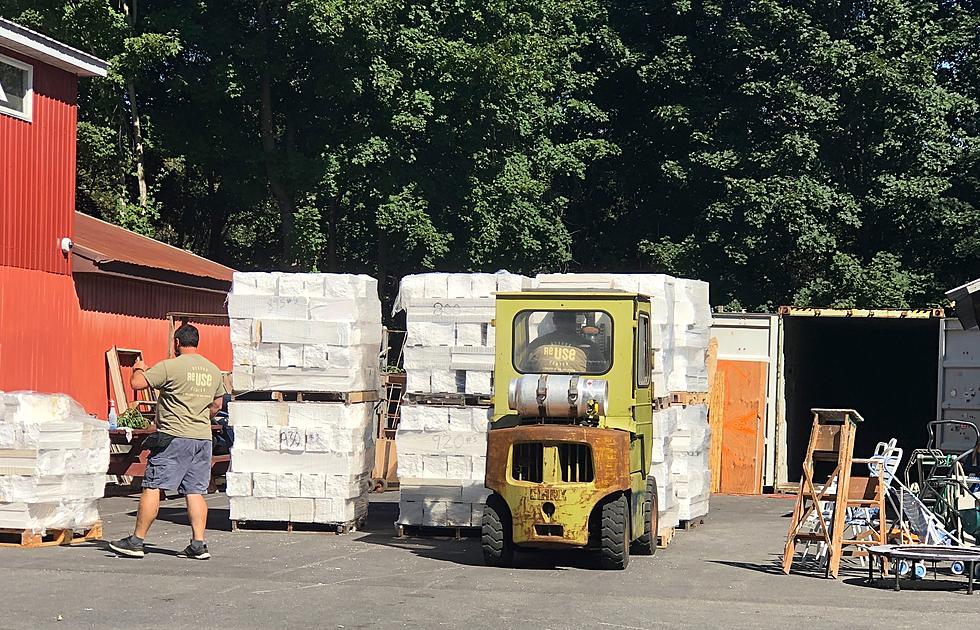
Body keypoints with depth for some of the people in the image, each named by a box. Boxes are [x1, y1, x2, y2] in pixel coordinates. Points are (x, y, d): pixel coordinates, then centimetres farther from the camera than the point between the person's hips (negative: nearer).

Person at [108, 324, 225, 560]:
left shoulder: (170, 367, -9)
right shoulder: (213, 370, 12)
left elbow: (137, 383, -10)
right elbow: (216, 405, 22)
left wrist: (138, 369, 11)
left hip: (173, 437, -6)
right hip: (203, 438, 6)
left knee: (152, 488, -1)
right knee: (195, 491, 7)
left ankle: (136, 541, 2)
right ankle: (198, 544, 1)